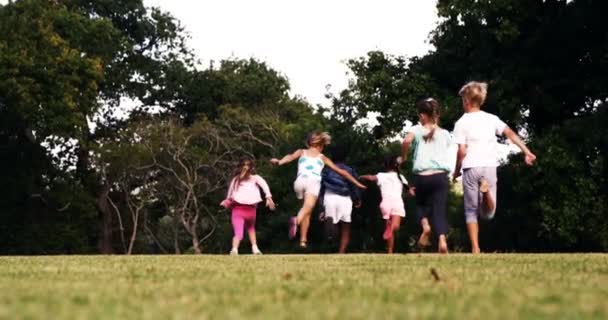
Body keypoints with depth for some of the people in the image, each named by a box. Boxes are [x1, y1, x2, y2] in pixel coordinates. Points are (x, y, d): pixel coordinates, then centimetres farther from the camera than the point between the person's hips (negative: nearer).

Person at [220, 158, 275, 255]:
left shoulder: (235, 179, 16)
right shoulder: (255, 178, 11)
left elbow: (229, 195, 12)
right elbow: (264, 184, -8)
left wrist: (227, 202, 28)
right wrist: (268, 197, -17)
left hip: (237, 208, 0)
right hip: (250, 208, 0)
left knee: (238, 233, -9)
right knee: (251, 228, 29)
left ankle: (234, 248, -36)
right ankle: (255, 248, 19)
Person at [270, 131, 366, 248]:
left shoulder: (301, 152, 29)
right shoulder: (322, 157, 29)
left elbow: (291, 157, 6)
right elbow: (340, 171, 30)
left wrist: (279, 162, -13)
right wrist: (357, 183, 36)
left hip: (300, 181, 2)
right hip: (313, 181, -2)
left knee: (307, 209, 22)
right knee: (308, 208, -19)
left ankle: (303, 239, 15)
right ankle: (296, 220, -51)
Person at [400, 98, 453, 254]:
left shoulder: (417, 129, 4)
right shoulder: (445, 134, 17)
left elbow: (407, 140, -16)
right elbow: (446, 156, 18)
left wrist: (403, 157, -1)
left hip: (422, 177, -2)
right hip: (441, 176, 2)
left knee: (421, 204, 25)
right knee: (439, 210, 0)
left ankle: (425, 225, -5)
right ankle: (442, 239, -25)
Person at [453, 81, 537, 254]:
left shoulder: (461, 123, 0)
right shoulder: (492, 119, 10)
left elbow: (462, 151, -6)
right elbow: (510, 133, -1)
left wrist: (456, 171, 8)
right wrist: (527, 152, -3)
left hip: (470, 168, -2)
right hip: (490, 167, 2)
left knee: (471, 211, 8)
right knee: (488, 213, 7)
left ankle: (475, 249, -1)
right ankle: (487, 190, -25)